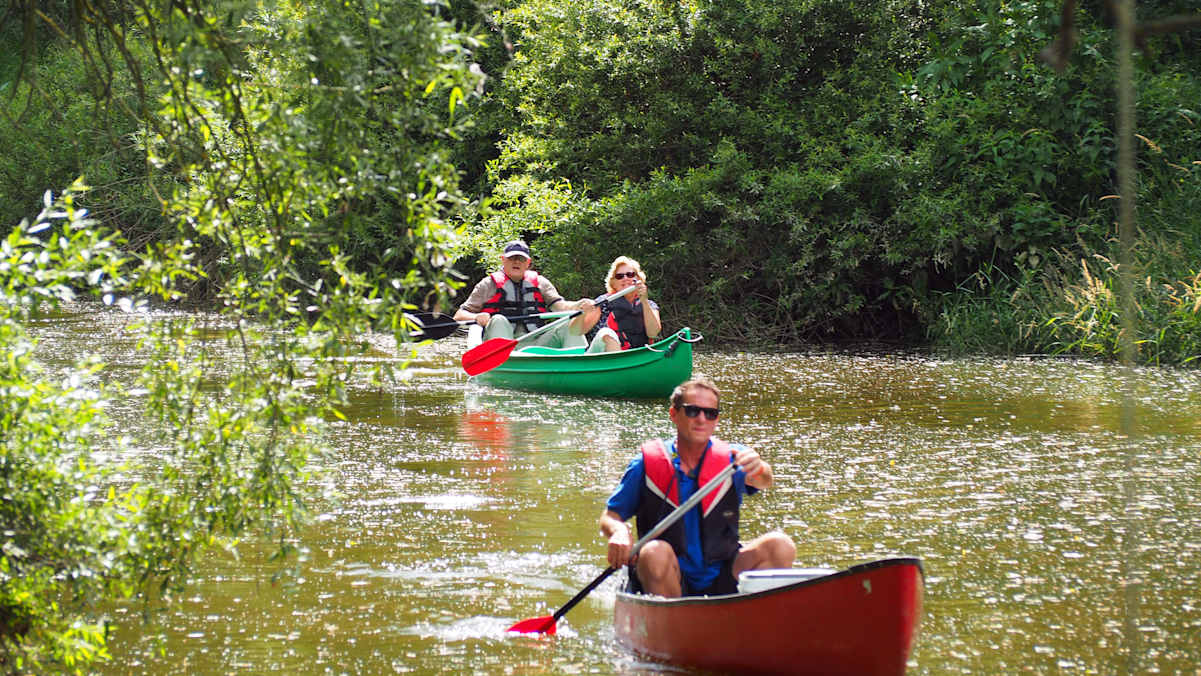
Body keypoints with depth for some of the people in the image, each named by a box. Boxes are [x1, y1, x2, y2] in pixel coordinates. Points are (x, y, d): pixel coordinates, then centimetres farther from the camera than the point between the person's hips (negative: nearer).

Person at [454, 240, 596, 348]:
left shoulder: (540, 283, 20)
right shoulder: (489, 284, 12)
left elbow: (560, 305, 7)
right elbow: (459, 315, 8)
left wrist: (579, 305, -16)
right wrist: (476, 317, -16)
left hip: (534, 344, 3)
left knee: (570, 326, -16)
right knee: (499, 321, -32)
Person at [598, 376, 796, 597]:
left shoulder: (731, 458, 0)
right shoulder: (647, 465, -2)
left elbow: (763, 481, -20)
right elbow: (609, 517, 2)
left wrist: (759, 469, -45)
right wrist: (619, 531, -22)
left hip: (722, 582, 1)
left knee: (780, 546, -20)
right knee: (655, 553, -34)